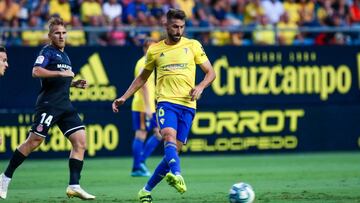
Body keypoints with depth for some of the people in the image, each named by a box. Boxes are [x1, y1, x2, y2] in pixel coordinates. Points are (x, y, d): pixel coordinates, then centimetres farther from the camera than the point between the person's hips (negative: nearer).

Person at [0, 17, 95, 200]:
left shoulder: (64, 56, 22)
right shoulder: (47, 51, -3)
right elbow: (36, 71, -20)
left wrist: (74, 83, 17)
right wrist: (61, 73, -19)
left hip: (65, 106, 8)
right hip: (48, 104, -8)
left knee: (80, 141, -5)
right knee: (33, 141, -7)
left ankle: (74, 186, -7)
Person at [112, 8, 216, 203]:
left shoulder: (193, 46, 7)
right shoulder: (155, 50, 10)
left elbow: (210, 73, 10)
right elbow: (142, 77, 23)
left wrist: (200, 86, -10)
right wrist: (124, 97, 16)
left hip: (187, 105, 1)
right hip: (166, 101, -1)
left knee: (174, 150, -2)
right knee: (169, 135, -30)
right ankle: (176, 175, -53)